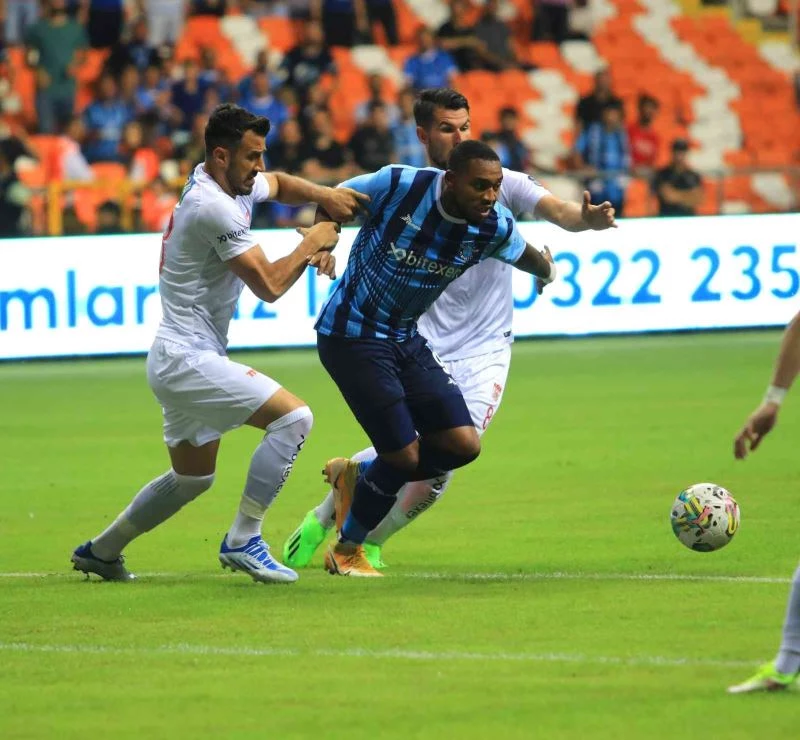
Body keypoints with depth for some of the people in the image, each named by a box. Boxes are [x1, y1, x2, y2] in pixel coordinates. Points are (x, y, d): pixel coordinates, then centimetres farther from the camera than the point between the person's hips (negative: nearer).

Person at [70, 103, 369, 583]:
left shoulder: (234, 186, 8)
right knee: (293, 417, -19)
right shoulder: (214, 207, -21)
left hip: (180, 360, 11)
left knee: (193, 478, 24)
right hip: (187, 358, -11)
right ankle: (243, 541, -16)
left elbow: (279, 185, 29)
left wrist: (325, 196, 9)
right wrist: (311, 244, -5)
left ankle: (101, 550, 34)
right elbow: (270, 286, -20)